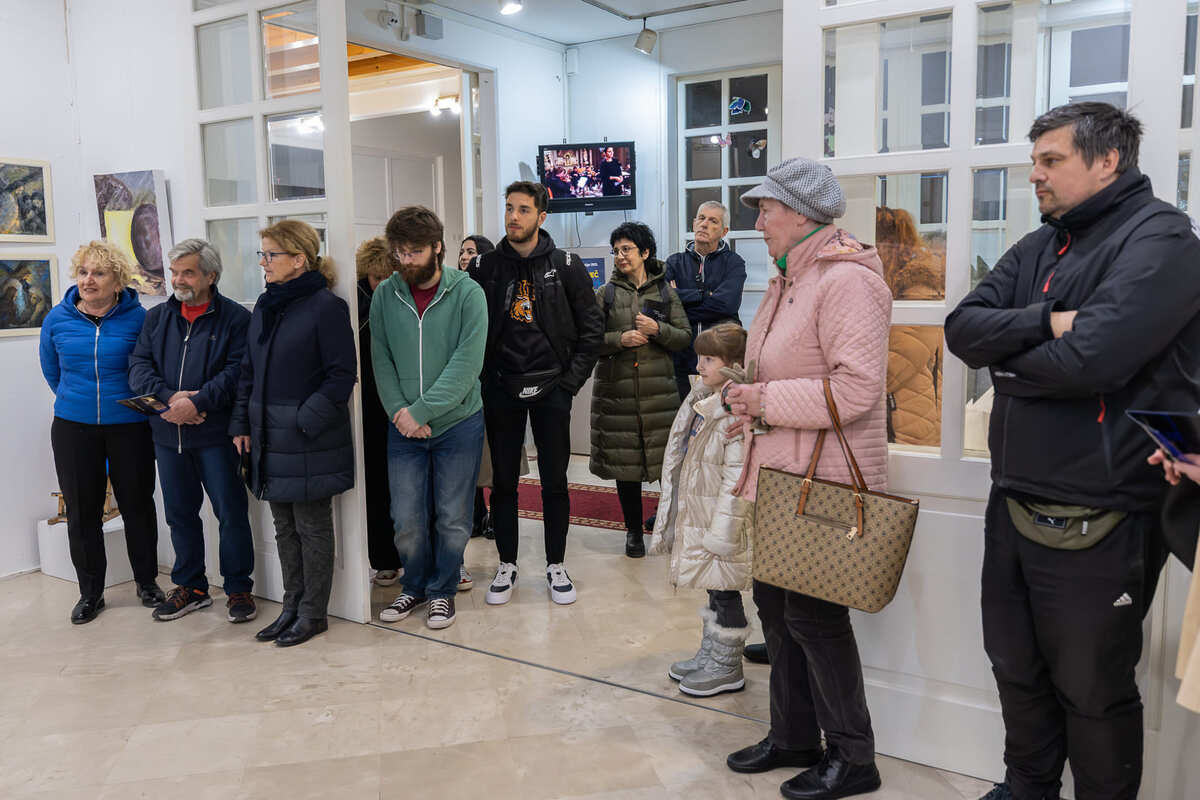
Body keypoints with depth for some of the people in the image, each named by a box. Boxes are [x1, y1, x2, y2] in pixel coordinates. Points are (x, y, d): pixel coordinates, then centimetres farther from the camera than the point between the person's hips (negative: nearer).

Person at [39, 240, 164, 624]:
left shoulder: (137, 318, -7)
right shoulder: (57, 319, 0)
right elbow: (52, 372, 15)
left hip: (129, 426, -2)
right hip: (73, 428, 2)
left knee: (137, 504, 7)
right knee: (82, 511, 8)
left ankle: (146, 582, 25)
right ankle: (90, 592, 22)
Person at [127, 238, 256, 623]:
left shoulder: (235, 317, -4)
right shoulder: (157, 317, 12)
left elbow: (236, 371, -14)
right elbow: (139, 366, 4)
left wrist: (197, 402, -23)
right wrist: (168, 396, -14)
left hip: (215, 434, -5)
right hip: (168, 434, 5)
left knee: (230, 512, 0)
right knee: (180, 513, 14)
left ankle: (239, 588, 14)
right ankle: (190, 586, 28)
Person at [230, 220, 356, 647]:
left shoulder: (326, 307, -12)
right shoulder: (264, 306, 11)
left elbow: (342, 375, -14)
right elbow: (249, 370, 16)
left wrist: (307, 420, -19)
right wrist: (242, 423, 10)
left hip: (309, 441, -7)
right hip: (269, 439, 8)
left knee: (311, 527, 5)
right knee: (284, 527, 16)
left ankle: (313, 613, 18)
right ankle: (292, 605, 29)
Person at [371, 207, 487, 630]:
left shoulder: (467, 293, -9)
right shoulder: (385, 295, 1)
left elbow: (466, 365, -16)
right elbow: (381, 360, 2)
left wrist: (420, 412, -18)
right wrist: (399, 411, -12)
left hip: (458, 424, -2)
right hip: (403, 427, 2)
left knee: (452, 519, 8)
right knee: (407, 519, 6)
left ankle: (443, 590, 28)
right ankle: (415, 586, 30)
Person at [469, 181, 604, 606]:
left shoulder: (566, 266, -1)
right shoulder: (485, 267, 2)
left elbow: (591, 327, 1)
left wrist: (571, 379, -5)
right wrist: (482, 377, -1)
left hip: (550, 389, -1)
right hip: (500, 390, 1)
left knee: (555, 482, 7)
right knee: (503, 482, 9)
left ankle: (555, 566, 22)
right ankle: (506, 565, 24)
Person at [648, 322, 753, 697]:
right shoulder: (702, 404, 11)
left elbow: (737, 478, -23)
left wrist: (721, 531, -24)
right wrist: (671, 518, 21)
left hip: (720, 523, -9)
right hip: (698, 519, 9)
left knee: (726, 594, 4)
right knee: (715, 592, 20)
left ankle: (727, 668, 18)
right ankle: (709, 655, 33)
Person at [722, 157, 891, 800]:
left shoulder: (848, 280, -16)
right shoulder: (788, 281, 16)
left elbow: (857, 386, -25)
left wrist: (769, 402, -18)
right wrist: (751, 401, 10)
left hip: (825, 480, -10)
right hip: (781, 472, 10)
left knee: (814, 615, -1)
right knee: (775, 604, 16)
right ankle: (793, 737, 32)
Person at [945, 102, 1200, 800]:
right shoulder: (1039, 248, 12)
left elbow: (1090, 359, -25)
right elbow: (962, 328, -1)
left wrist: (1005, 356, -8)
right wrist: (1044, 321, -17)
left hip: (1097, 524, -7)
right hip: (1015, 504, 7)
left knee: (1092, 691, 10)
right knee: (1017, 669, 20)